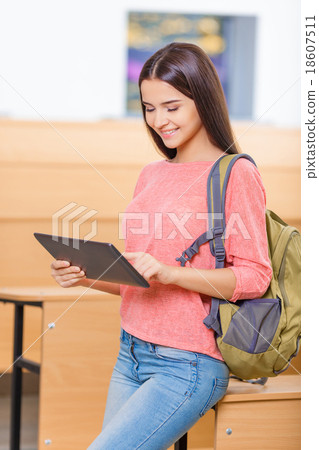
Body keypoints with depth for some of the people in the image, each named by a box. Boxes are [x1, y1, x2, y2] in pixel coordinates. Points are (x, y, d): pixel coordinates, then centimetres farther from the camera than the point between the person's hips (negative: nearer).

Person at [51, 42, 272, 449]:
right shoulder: (152, 175, 14)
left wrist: (168, 273, -23)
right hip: (132, 356, 7)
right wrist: (86, 276, 1)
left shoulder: (236, 175, -7)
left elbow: (254, 277, -12)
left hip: (187, 365, -7)